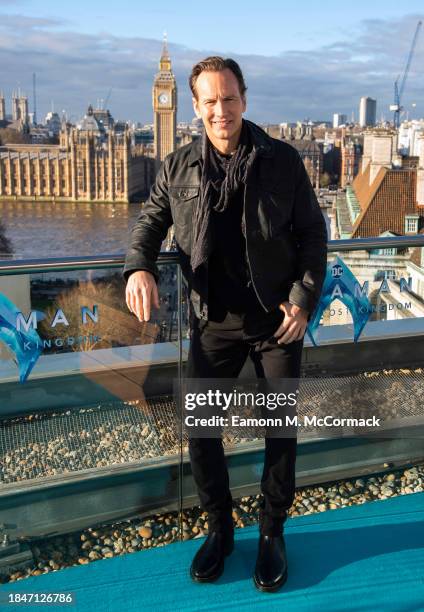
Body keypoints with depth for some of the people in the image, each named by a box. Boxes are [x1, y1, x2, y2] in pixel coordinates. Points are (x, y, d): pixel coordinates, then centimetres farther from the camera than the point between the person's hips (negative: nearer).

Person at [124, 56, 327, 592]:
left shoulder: (282, 160, -4)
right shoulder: (179, 167, 0)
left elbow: (313, 234, 1)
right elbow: (150, 222, 9)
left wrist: (303, 298, -10)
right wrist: (139, 267, -12)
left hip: (278, 320, -1)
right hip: (215, 322, 1)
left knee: (281, 429, 8)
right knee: (198, 427, 2)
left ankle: (272, 533, 30)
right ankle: (219, 529, 26)